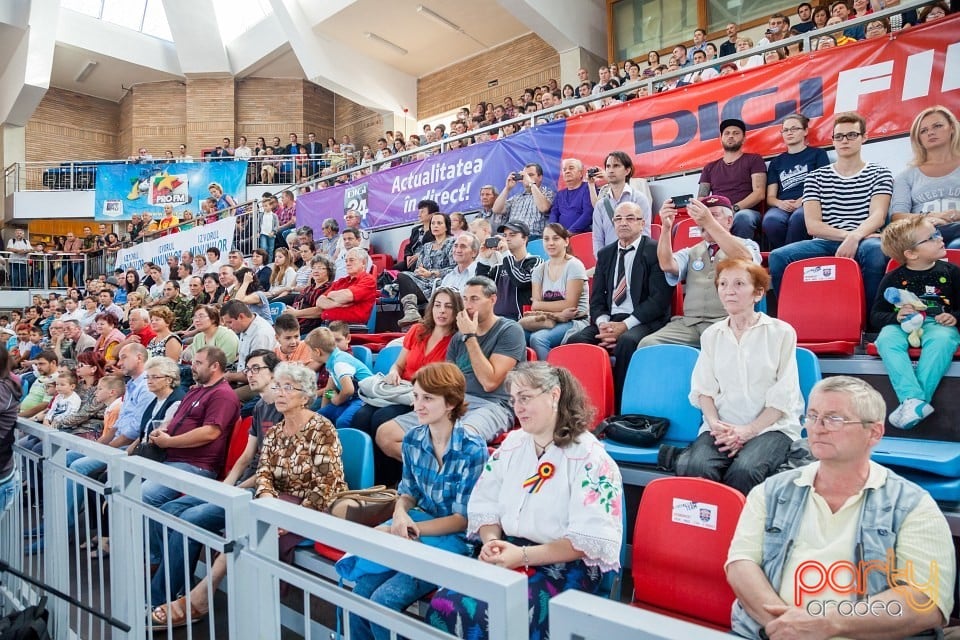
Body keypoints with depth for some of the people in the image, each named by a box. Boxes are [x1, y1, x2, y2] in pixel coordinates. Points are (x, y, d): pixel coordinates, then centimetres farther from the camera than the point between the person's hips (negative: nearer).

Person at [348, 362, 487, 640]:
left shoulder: (473, 449, -17)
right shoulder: (413, 439, 1)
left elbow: (464, 519, -13)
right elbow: (408, 492, 11)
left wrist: (412, 529, -19)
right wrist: (400, 514, -12)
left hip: (455, 537, -5)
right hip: (418, 521, 5)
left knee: (384, 600, -20)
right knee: (361, 590, -14)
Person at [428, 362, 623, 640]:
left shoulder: (590, 457, -9)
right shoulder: (512, 443, 10)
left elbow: (591, 540, -15)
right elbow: (484, 505, 11)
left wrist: (524, 556, -21)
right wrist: (491, 541, -11)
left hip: (566, 565, -5)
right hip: (508, 553, 5)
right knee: (443, 606, -20)